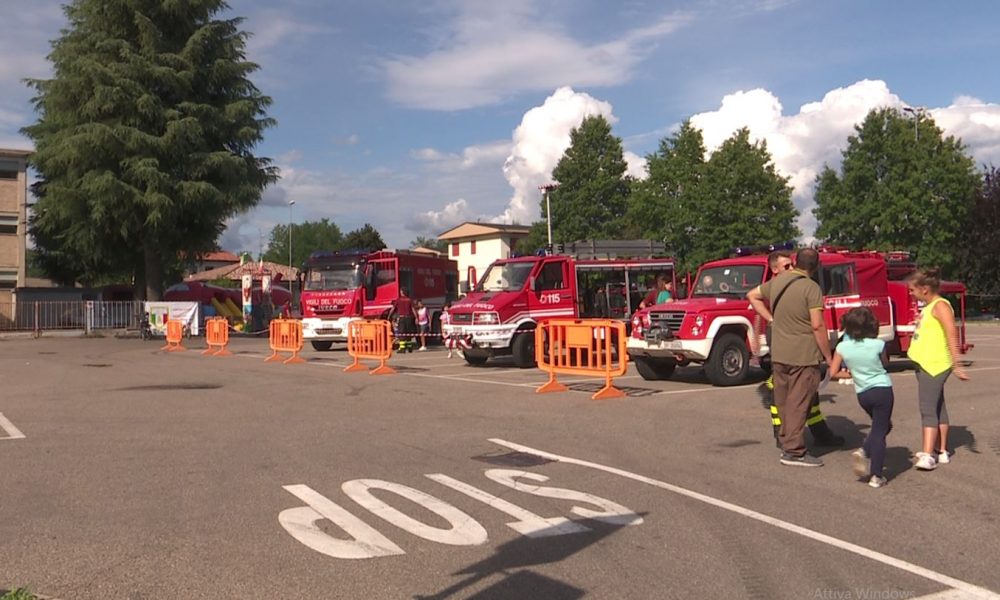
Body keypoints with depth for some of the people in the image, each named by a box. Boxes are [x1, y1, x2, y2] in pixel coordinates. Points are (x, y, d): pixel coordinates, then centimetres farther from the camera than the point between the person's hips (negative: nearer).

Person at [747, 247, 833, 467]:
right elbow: (817, 325, -17)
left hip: (778, 354, 6)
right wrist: (828, 357, -10)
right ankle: (794, 452, 1)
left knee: (783, 402, 15)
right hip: (803, 356, -6)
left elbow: (752, 296, 21)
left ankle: (787, 443, 25)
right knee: (799, 404, -2)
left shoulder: (777, 281, 6)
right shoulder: (812, 288, -14)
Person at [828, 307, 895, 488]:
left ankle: (863, 451, 6)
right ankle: (876, 476, 1)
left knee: (881, 425, 26)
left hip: (862, 393, 3)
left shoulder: (842, 347, -7)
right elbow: (886, 363, 9)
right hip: (882, 390, -3)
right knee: (879, 431, 1)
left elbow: (833, 373, -3)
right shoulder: (878, 345, -11)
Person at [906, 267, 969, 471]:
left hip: (935, 365, -10)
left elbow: (952, 333, -25)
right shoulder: (928, 307, 14)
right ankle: (942, 451, 25)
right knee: (937, 408, 16)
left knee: (928, 409, -13)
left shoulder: (940, 305, -14)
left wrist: (956, 363, -33)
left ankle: (928, 456, -15)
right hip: (925, 364, 10)